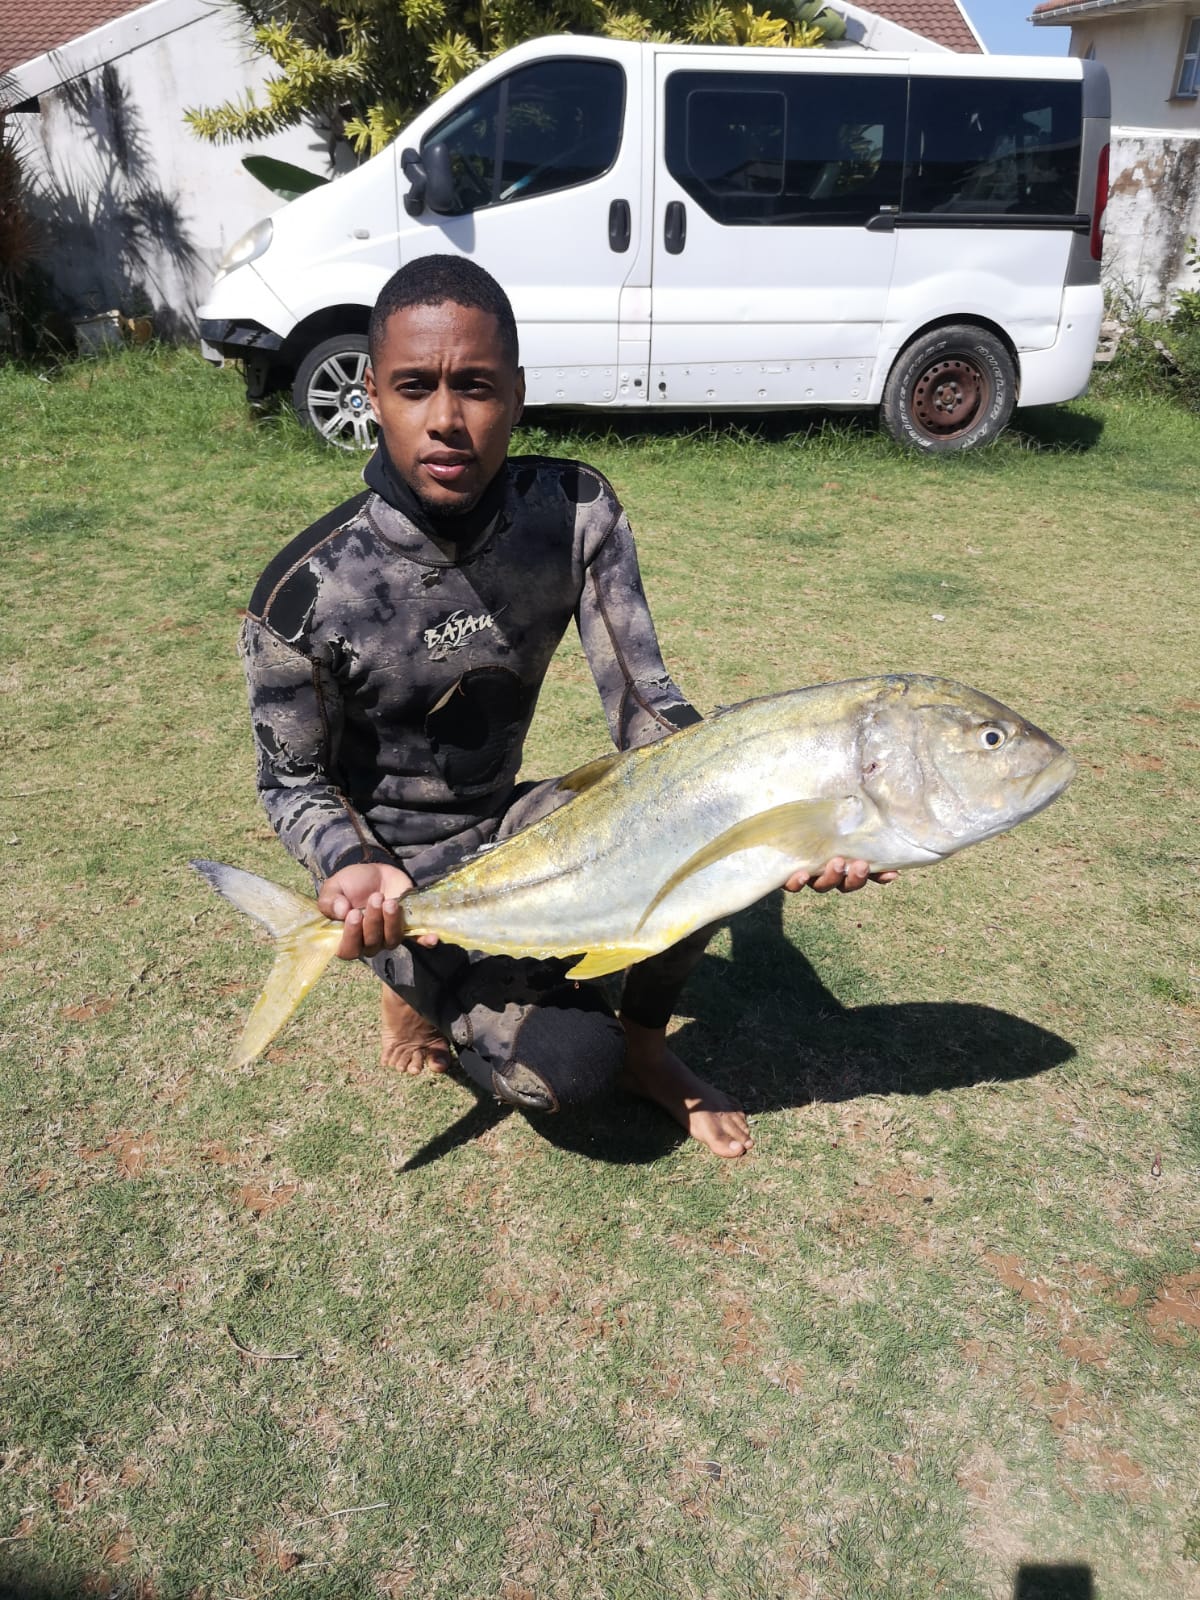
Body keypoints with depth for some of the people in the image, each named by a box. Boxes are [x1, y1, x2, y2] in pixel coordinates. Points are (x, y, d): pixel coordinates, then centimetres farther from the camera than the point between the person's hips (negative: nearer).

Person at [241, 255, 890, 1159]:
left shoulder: (576, 512, -14)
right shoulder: (308, 592, -24)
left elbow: (646, 708, -14)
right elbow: (293, 784, -9)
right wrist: (353, 868, -31)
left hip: (507, 819, 4)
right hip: (403, 876, -4)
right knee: (569, 1063, -24)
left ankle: (645, 1044, 5)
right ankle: (419, 983, 11)